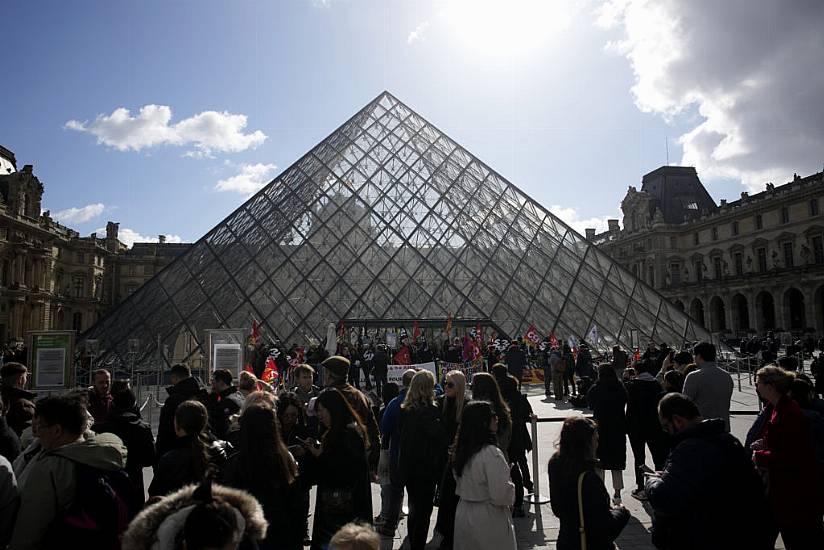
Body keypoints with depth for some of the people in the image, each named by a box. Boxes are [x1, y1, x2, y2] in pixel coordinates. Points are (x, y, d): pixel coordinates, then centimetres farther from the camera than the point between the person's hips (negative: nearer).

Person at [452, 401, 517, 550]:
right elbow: (501, 495, -24)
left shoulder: (460, 450, 0)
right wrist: (512, 487, -5)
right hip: (488, 520, -7)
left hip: (463, 515, 7)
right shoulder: (491, 454, -25)